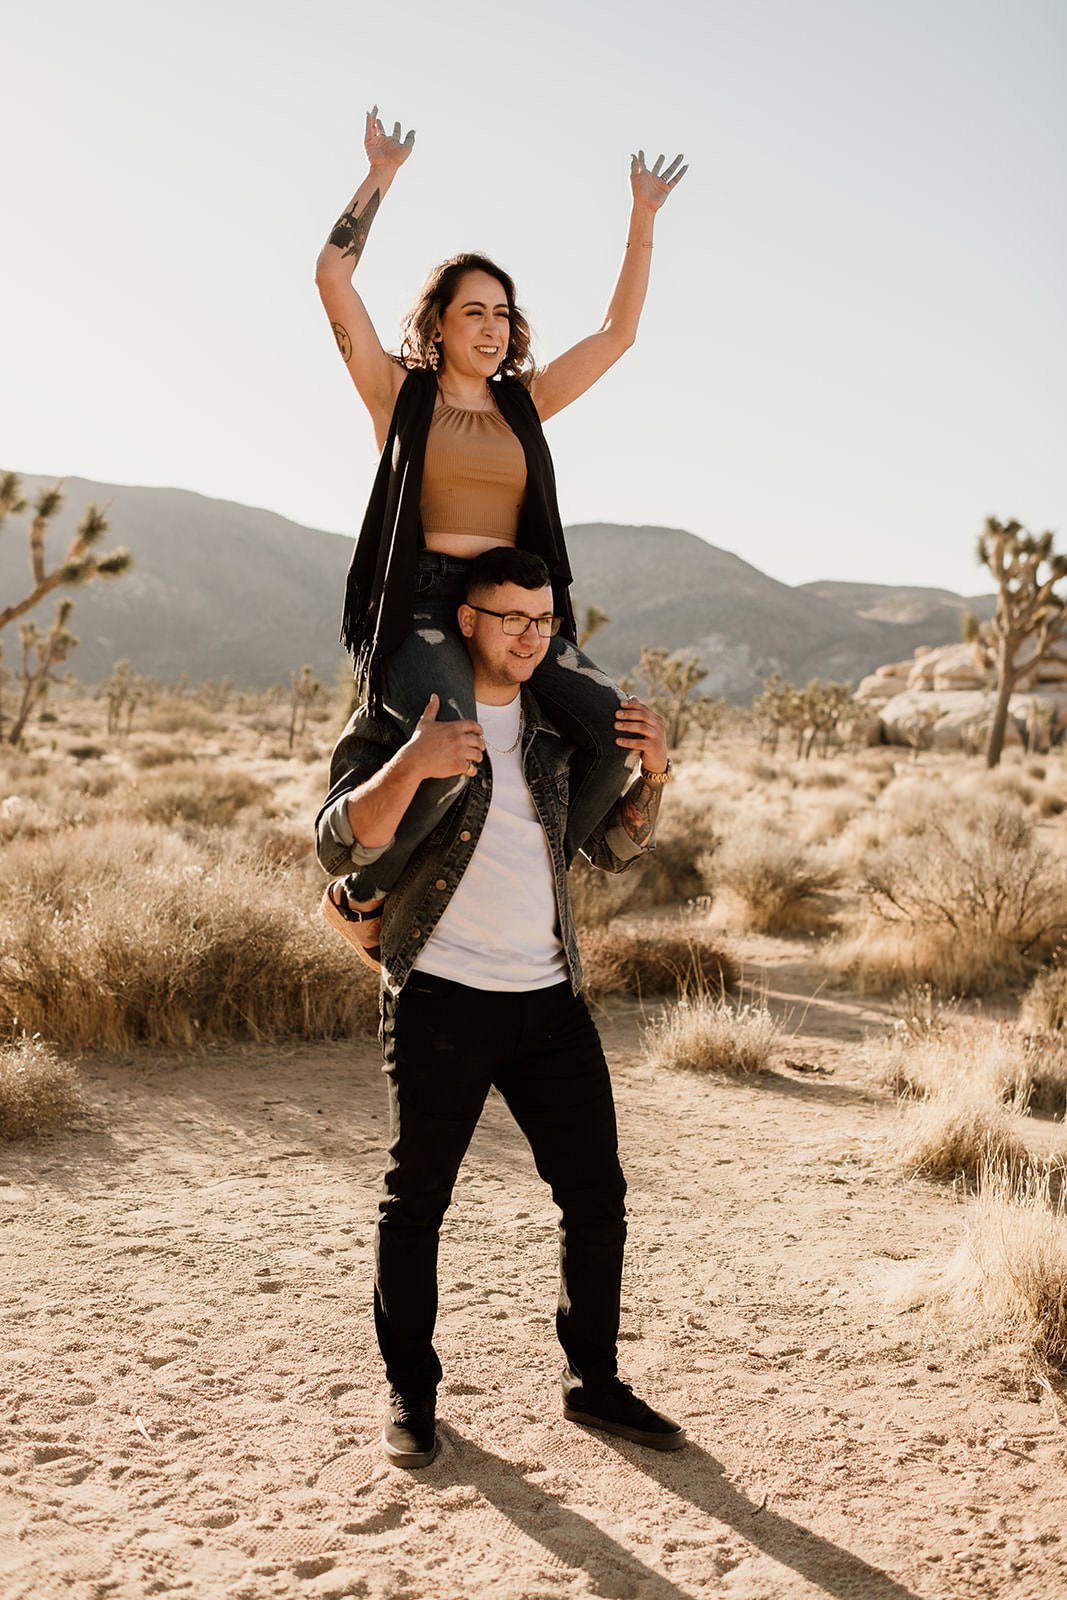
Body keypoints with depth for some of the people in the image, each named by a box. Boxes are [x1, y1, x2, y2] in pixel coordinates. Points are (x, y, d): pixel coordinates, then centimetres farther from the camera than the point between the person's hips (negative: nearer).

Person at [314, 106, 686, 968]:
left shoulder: (524, 405, 17)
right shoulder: (400, 395, 7)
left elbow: (618, 331, 20)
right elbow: (333, 275, -1)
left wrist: (643, 220, 15)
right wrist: (380, 176, -1)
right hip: (417, 607, -5)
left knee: (621, 728, -19)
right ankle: (359, 895, -6)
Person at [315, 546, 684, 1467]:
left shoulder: (557, 723, 11)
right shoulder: (395, 718, -4)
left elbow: (615, 851, 14)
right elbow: (340, 845, -17)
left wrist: (653, 775, -4)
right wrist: (410, 766, -33)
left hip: (551, 999, 5)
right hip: (441, 1000, -4)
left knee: (597, 1196, 7)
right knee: (416, 1203, 5)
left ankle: (595, 1385, 24)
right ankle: (411, 1393, 24)